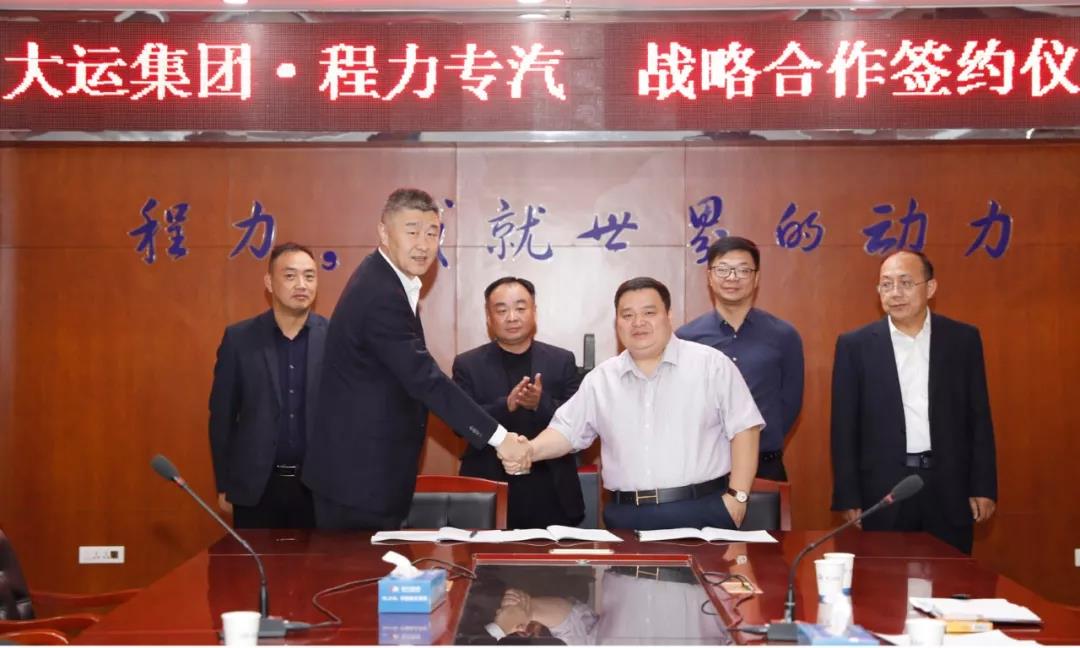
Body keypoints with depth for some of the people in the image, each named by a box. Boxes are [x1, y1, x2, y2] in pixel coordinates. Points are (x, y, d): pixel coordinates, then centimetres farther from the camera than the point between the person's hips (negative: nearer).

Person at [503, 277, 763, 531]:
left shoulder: (711, 364, 0)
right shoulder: (600, 379, 11)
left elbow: (743, 428, -2)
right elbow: (567, 430, 13)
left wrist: (737, 496, -8)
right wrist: (531, 450, -7)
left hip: (702, 511, -3)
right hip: (627, 518, 3)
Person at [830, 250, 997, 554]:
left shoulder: (963, 339, 4)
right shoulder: (855, 345, 0)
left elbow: (978, 417, 6)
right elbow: (845, 426, 1)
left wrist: (984, 488, 2)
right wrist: (849, 497, -2)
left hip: (949, 490, 1)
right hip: (883, 490, -1)